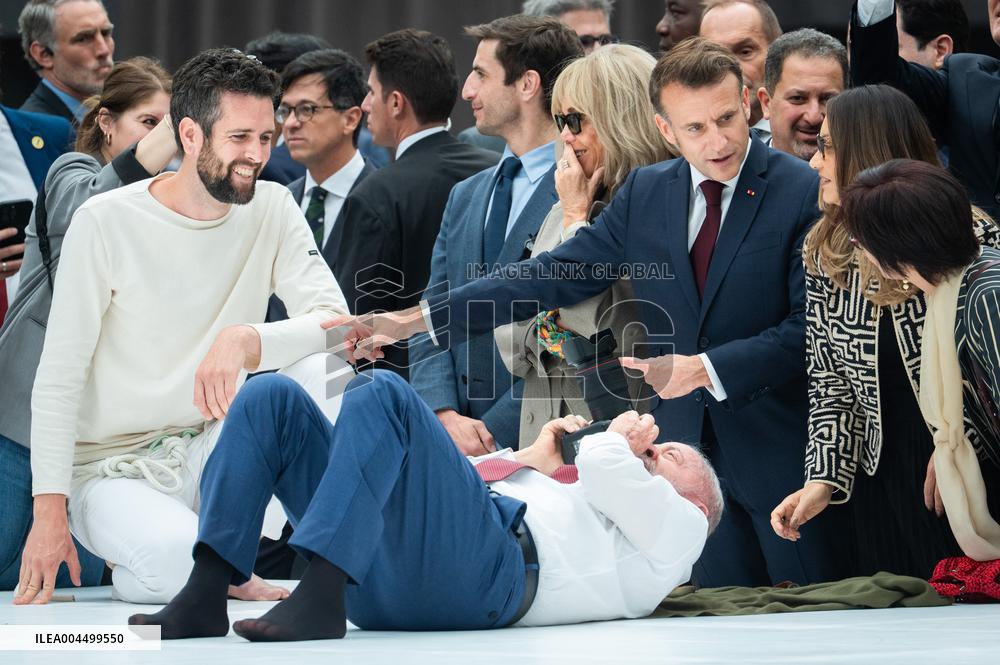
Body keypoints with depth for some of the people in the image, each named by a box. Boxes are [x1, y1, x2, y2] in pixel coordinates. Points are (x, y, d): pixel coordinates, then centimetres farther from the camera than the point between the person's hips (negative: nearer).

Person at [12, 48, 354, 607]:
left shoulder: (272, 210, -1)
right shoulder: (106, 223, -12)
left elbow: (336, 320, -14)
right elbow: (58, 380, -10)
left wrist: (246, 340, -34)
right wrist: (50, 513, -17)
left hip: (210, 449, 4)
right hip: (113, 469, -4)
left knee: (325, 365, -21)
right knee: (176, 561, -35)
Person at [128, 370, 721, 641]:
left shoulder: (679, 522, 25)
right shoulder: (583, 495, 46)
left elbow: (605, 470, 4)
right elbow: (453, 484, 40)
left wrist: (615, 442, 25)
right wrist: (530, 460, 33)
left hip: (497, 562, -8)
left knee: (381, 392, -26)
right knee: (271, 396, -4)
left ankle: (321, 599, -40)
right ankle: (206, 597, -21)